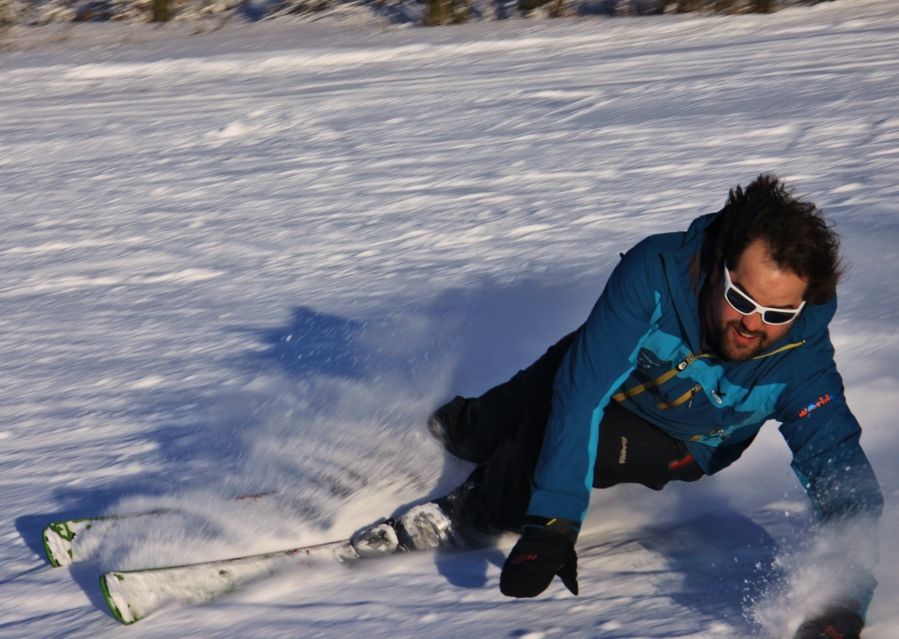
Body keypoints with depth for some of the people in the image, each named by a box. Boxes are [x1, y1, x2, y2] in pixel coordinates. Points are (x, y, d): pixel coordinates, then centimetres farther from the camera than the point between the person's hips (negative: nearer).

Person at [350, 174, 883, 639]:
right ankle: (446, 427, 43)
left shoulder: (801, 362, -36)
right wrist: (553, 522, -48)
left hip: (677, 445, -1)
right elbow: (581, 390, -40)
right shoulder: (657, 270, -39)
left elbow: (847, 480, -34)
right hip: (602, 372, 1)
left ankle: (471, 515, 3)